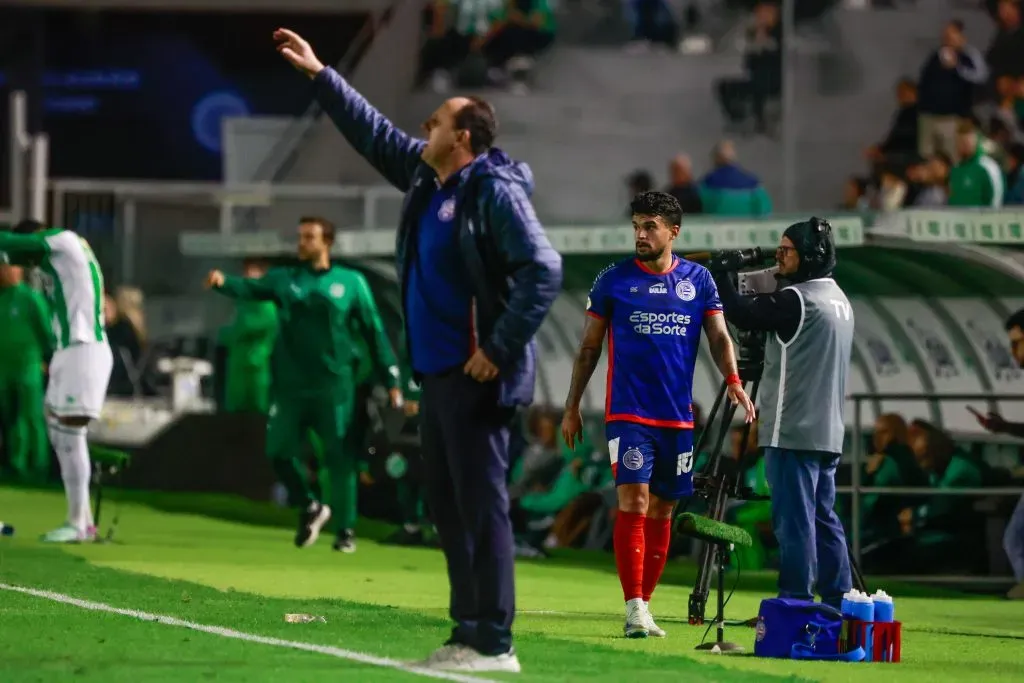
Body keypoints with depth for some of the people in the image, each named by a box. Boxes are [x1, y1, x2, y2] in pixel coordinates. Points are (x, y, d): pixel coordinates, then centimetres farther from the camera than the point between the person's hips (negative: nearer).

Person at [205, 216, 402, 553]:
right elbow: (251, 288, -5)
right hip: (291, 386, 2)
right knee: (279, 450, 1)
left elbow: (374, 332, 4)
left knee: (339, 458, -1)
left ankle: (345, 529, 13)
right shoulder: (285, 279, 8)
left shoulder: (351, 283, 2)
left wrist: (391, 380, 2)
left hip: (335, 388, -2)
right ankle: (310, 507, 25)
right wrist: (223, 283, -27)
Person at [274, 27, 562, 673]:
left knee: (481, 505, -9)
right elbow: (373, 133, 26)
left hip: (475, 378, -10)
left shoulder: (494, 192, -14)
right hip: (436, 372, 10)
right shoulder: (427, 178, 12)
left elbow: (544, 270, -21)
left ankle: (494, 644, -9)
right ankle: (469, 634, 17)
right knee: (449, 507, 11)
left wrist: (499, 350, -20)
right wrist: (320, 76, 27)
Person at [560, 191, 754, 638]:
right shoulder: (614, 280, 2)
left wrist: (732, 379, -16)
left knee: (661, 512, 7)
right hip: (628, 414, -3)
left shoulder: (698, 280, 7)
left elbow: (719, 336, 4)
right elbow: (589, 346, 7)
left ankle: (644, 604, 16)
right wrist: (572, 407, 6)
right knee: (633, 502, -15)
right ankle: (634, 609, -17)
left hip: (678, 417, 3)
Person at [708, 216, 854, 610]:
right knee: (824, 519, 11)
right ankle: (839, 603, 11)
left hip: (793, 433, -9)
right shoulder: (838, 300, 16)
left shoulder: (797, 300, -13)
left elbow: (742, 315, -14)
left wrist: (720, 275, 1)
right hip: (828, 433, 9)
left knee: (794, 520, -8)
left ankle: (795, 603, -8)